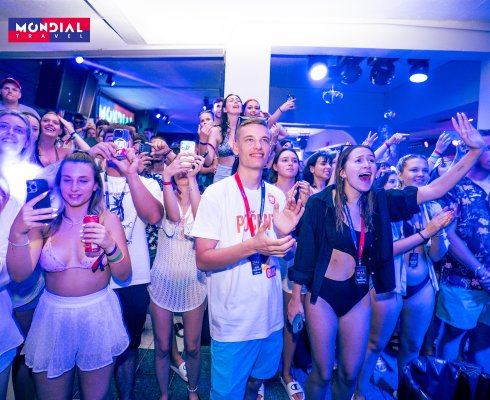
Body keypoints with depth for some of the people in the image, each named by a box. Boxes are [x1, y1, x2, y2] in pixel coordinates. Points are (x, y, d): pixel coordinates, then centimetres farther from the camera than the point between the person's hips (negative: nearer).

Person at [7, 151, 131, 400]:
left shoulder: (108, 220, -7)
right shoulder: (45, 221, -5)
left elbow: (123, 275, -8)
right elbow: (19, 275, -12)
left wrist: (109, 245, -26)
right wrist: (18, 233, -28)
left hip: (97, 315, -1)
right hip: (53, 315, 1)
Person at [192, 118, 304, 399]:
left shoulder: (277, 195, 1)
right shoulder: (216, 193, -14)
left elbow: (282, 251, 9)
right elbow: (203, 260, -16)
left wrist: (284, 234, -12)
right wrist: (252, 245, -29)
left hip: (271, 316, 5)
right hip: (233, 322, -5)